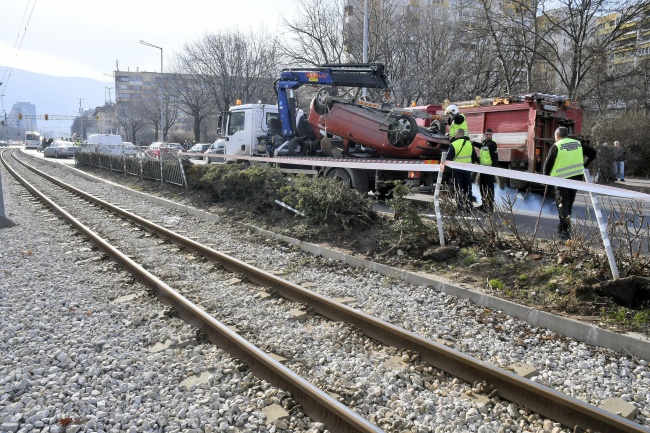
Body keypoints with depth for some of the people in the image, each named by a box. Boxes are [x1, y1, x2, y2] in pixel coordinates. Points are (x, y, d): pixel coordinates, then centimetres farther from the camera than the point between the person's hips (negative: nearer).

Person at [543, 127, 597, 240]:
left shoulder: (556, 146, -5)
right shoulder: (578, 144, 11)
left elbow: (548, 164, -7)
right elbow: (593, 153, 15)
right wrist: (584, 165, 19)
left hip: (562, 179, -5)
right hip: (577, 177, 5)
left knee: (562, 204, 0)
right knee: (569, 204, 18)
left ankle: (566, 231, -14)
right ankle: (562, 227, 27)